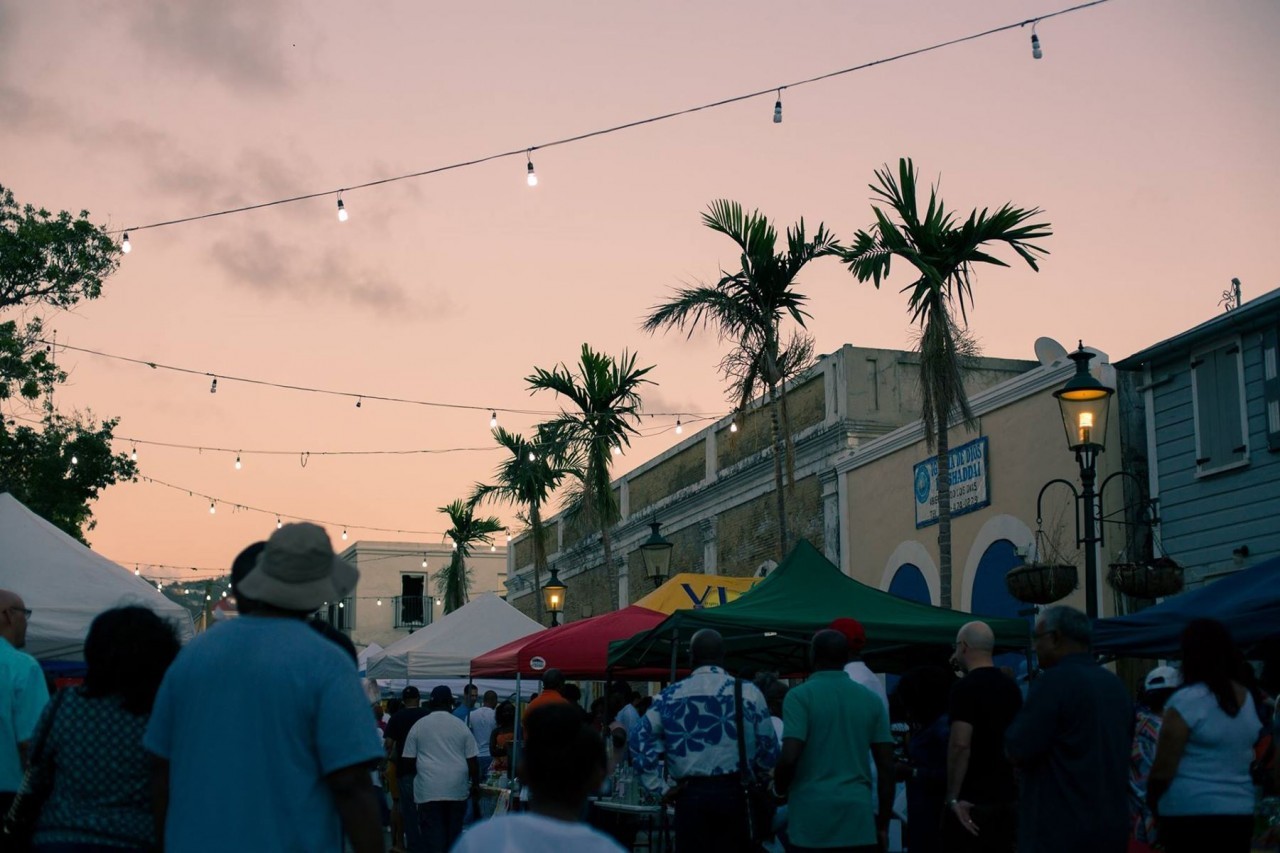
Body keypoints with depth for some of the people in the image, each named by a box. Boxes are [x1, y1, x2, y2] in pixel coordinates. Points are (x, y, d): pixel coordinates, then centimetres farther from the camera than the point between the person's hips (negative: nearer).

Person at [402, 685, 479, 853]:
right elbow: (472, 760, 3)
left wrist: (414, 780, 20)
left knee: (433, 835, -3)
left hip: (429, 789, -1)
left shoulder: (418, 726, 3)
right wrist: (475, 785, 13)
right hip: (457, 788, 2)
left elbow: (409, 759, 4)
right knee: (454, 833, 13)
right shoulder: (461, 726, 4)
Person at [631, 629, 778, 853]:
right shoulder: (749, 692, 1)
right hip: (734, 792, 0)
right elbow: (769, 750, 3)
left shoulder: (672, 695, 3)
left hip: (691, 794, 0)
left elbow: (640, 741, -2)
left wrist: (657, 788, 3)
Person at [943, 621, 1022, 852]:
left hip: (972, 800, -8)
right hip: (1008, 797, 8)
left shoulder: (966, 688, -14)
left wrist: (953, 797, -19)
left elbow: (960, 744, -22)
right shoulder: (1011, 686, 10)